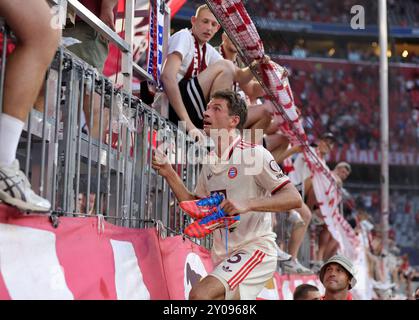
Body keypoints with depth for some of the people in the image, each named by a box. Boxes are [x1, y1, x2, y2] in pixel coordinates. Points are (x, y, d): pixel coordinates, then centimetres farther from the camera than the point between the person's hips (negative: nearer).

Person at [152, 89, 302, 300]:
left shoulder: (254, 154, -11)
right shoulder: (209, 162, 12)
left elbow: (294, 198, -17)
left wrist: (247, 204, -29)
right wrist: (169, 174, 8)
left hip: (254, 248, -8)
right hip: (223, 257, 8)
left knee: (200, 294, -27)